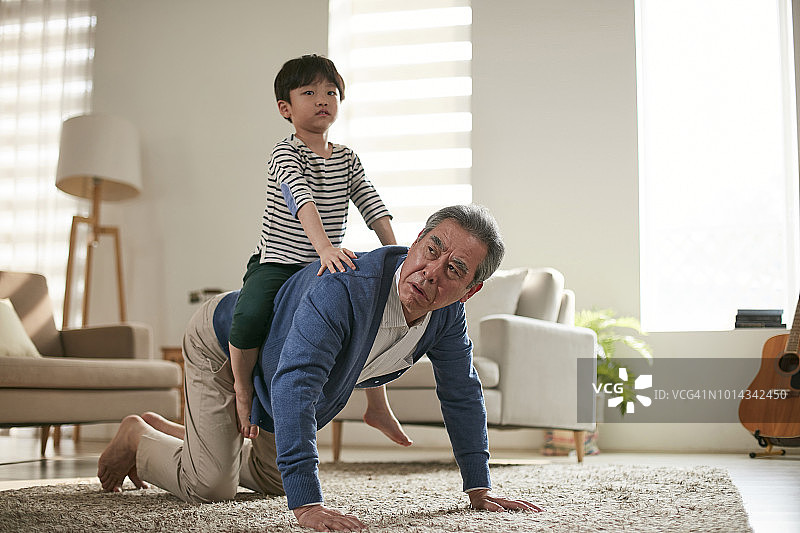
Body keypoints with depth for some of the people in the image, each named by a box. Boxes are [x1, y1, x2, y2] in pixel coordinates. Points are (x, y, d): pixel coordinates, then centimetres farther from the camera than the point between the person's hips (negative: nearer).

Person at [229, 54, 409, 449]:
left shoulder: (346, 159, 8)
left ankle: (377, 406, 20)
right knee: (251, 316, -33)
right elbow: (301, 199, -30)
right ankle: (243, 389, -6)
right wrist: (325, 247, -45)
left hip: (326, 266, 7)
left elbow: (373, 206, 3)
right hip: (275, 264, -6)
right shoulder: (285, 154, -12)